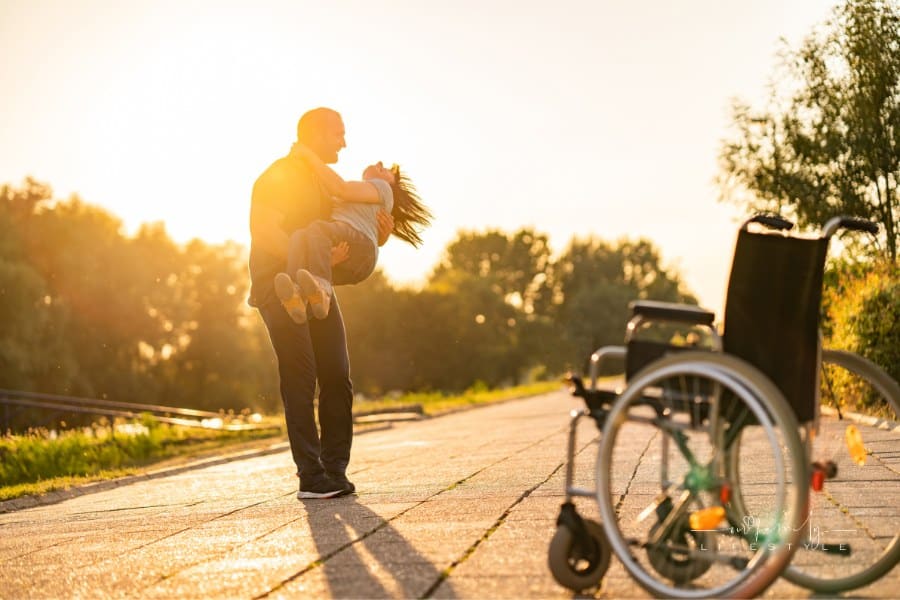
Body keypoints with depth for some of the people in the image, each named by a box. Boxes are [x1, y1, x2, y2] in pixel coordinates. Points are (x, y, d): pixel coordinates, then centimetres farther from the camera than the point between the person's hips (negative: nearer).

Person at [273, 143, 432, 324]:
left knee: (317, 230, -35)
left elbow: (341, 189, 4)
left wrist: (309, 155, 5)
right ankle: (296, 297, -57)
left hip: (357, 250, -5)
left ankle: (321, 293, -55)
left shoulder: (383, 188, 22)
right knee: (298, 237, -30)